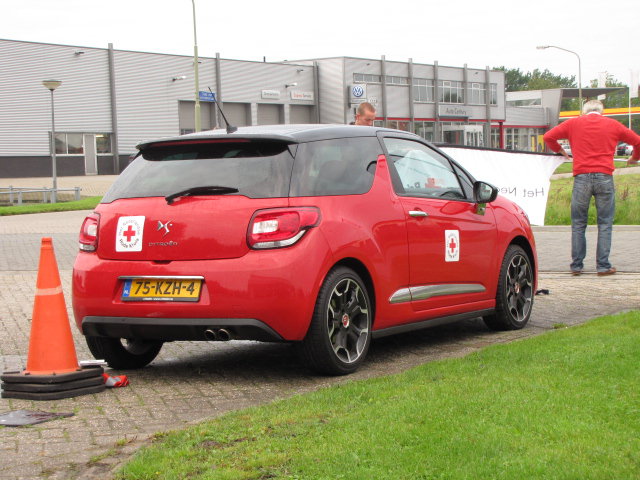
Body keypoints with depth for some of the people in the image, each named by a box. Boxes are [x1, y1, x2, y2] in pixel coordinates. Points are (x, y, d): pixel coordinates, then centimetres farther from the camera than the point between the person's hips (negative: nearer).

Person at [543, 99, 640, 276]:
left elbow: (548, 137, 11)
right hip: (604, 177, 0)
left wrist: (560, 151, 28)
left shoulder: (574, 123, 12)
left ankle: (576, 265, 7)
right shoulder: (612, 124, 13)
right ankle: (603, 265, 1)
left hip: (581, 177, 0)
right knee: (605, 224, 5)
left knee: (578, 224, 8)